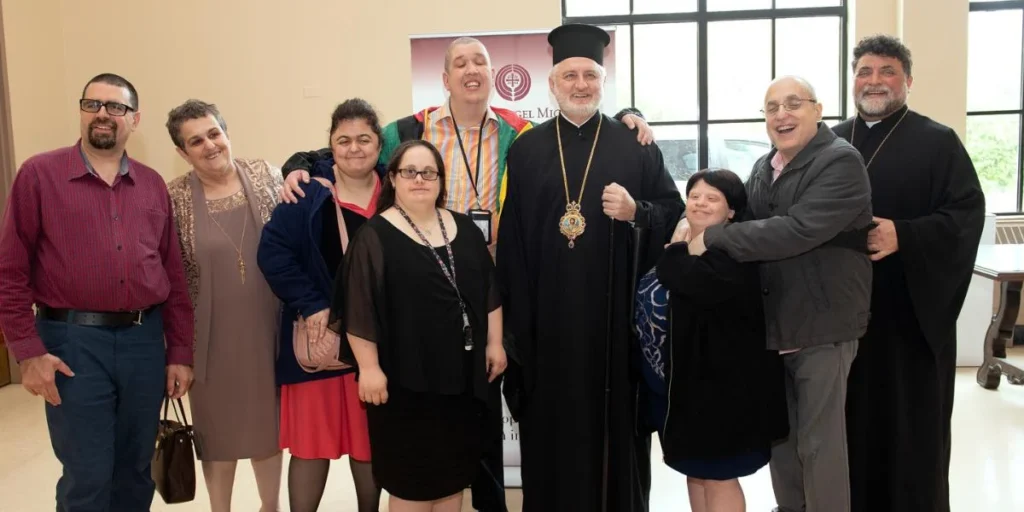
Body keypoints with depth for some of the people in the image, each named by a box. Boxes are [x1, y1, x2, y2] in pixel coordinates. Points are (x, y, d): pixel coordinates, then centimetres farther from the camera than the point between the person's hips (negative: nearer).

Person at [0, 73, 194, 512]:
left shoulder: (153, 185, 9)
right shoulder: (39, 174, -1)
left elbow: (174, 274, 9)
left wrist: (180, 351, 6)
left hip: (145, 340, 3)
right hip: (73, 342, -3)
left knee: (136, 472, 14)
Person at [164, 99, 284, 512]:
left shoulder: (266, 175, -2)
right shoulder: (174, 198, -6)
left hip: (266, 327, 2)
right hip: (213, 335, -1)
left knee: (268, 418, 16)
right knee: (219, 425, 14)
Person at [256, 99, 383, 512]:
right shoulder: (309, 189, -4)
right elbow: (273, 251, -10)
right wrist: (310, 304, -15)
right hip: (319, 333, -2)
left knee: (369, 440, 13)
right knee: (313, 438, 7)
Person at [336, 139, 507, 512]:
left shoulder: (464, 228, 7)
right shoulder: (375, 235, -8)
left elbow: (489, 290, 11)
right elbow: (359, 310, -11)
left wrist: (494, 343, 7)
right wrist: (369, 367, -13)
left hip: (463, 372, 5)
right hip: (407, 376, -5)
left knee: (455, 470, 16)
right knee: (412, 473, 7)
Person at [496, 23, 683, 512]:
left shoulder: (636, 145, 5)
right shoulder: (526, 149, 6)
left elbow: (675, 212, 6)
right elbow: (511, 238, 4)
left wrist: (636, 211, -15)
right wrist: (516, 316, -1)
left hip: (617, 310, 0)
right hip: (548, 312, 1)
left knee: (617, 418, 8)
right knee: (553, 421, 8)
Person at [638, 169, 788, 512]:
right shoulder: (679, 246, 11)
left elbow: (695, 281, -34)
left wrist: (678, 250, -17)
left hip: (722, 377, -8)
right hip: (682, 375, 8)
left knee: (718, 475, 4)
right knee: (695, 469, 18)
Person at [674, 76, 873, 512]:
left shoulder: (841, 162, -15)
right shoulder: (764, 167, 10)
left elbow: (796, 230, -28)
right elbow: (749, 222, 16)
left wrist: (711, 237, -24)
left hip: (822, 325, -7)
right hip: (772, 324, 7)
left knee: (819, 441, 5)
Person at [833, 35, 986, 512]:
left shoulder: (938, 142, 0)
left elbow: (967, 213, -9)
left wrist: (903, 236, -22)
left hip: (910, 308, -3)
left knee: (909, 420, 5)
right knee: (853, 415, 10)